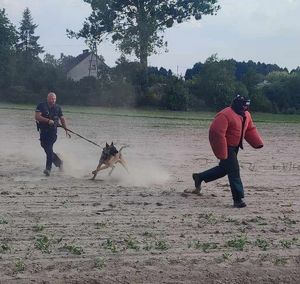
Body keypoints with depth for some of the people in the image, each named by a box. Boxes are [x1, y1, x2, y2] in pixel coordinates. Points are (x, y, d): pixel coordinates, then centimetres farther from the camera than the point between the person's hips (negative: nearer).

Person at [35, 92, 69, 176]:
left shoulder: (58, 108, 7)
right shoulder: (41, 106, -3)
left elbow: (62, 118, 18)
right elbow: (37, 117, -14)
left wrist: (66, 129, 12)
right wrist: (48, 120, -23)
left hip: (53, 131, -1)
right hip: (43, 130, 1)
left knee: (49, 148, -13)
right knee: (44, 146, 5)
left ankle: (48, 168, -15)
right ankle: (57, 160, 28)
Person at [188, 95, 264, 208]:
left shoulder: (246, 115, 8)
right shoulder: (225, 115, -23)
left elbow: (250, 129, 18)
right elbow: (217, 133, -27)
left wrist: (258, 143, 4)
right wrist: (221, 153, -29)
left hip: (234, 147, 10)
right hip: (225, 147, -10)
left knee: (224, 169, 19)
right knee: (234, 171, -12)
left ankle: (199, 177, 35)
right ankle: (238, 199, -7)